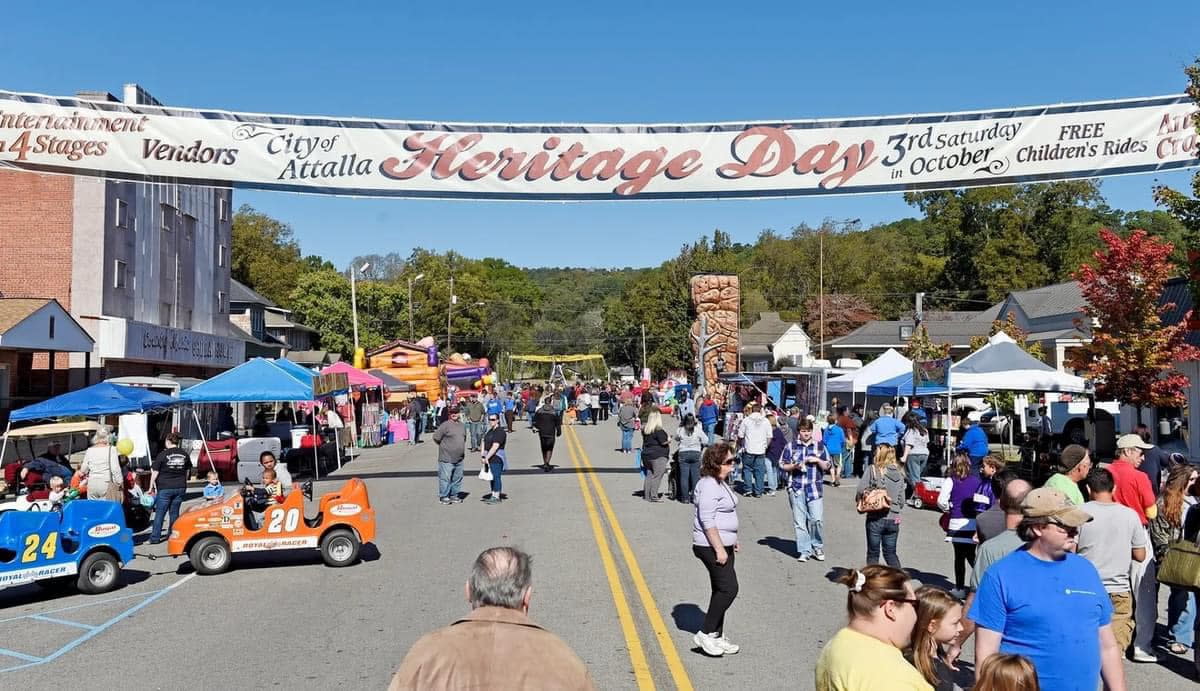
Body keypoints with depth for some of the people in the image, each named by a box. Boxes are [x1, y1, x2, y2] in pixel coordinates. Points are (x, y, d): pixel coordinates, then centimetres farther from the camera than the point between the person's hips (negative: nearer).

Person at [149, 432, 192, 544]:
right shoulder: (185, 454, 5)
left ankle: (155, 538, 5)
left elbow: (155, 472, -5)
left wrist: (151, 487, 3)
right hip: (180, 488, 4)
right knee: (174, 513, 12)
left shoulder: (163, 454, -8)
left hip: (165, 488, -4)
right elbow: (187, 471, 13)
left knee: (159, 513, 4)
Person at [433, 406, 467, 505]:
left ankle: (454, 495, 23)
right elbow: (436, 438, -11)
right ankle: (444, 497, 6)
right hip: (447, 459, -7)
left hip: (459, 459, 7)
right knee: (445, 478, -4)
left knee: (457, 478, 12)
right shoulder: (445, 425, -11)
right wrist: (444, 447, -1)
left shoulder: (462, 425, 12)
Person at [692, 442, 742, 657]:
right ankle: (705, 634, -1)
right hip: (711, 546, -11)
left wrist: (732, 540, 25)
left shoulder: (721, 482, 13)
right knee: (729, 588, -11)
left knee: (721, 590, 14)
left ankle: (717, 636, 22)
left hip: (722, 544, 11)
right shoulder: (709, 485, -19)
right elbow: (707, 521, -23)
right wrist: (719, 549, -23)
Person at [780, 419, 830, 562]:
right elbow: (782, 465, 8)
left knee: (817, 519, -7)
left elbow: (828, 466, 12)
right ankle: (803, 551, 10)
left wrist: (818, 460, -6)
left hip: (815, 487, 0)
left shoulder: (820, 446, 10)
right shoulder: (790, 447, 7)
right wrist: (794, 466, -9)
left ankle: (818, 548, 13)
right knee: (799, 521, 1)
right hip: (796, 488, 0)